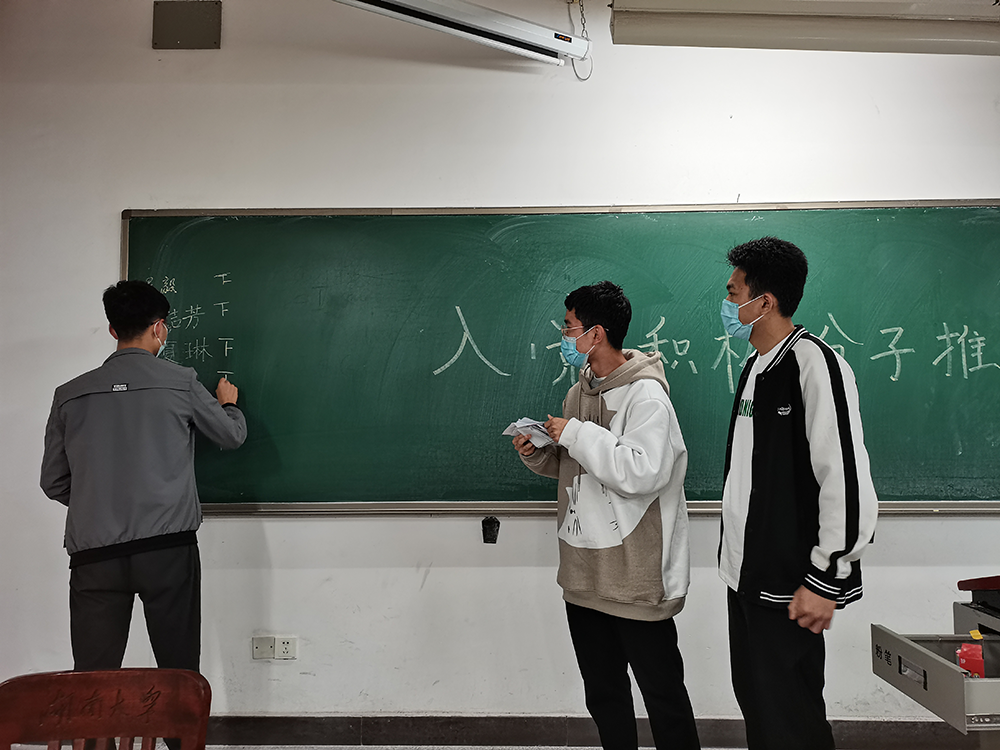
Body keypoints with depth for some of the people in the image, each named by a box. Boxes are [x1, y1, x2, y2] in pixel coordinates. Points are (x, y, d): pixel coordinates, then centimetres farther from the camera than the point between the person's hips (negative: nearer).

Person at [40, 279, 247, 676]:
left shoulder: (70, 394, 7)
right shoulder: (181, 382, 0)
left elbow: (53, 482, 13)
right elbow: (232, 435, 14)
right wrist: (228, 403, 35)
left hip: (93, 554, 3)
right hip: (168, 548, -2)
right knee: (180, 677, 8)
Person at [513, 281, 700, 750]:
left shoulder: (645, 395, -16)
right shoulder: (579, 391, 10)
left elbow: (641, 473, -28)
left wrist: (575, 434, -21)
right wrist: (538, 453, 0)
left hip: (636, 577, -8)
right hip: (584, 574, 8)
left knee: (662, 692, 8)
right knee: (603, 693, 20)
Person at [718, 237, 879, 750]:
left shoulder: (813, 362, -17)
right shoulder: (757, 367, 12)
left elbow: (847, 480, -22)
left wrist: (827, 580, -20)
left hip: (787, 586, -9)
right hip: (746, 576, 9)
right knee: (755, 704, 19)